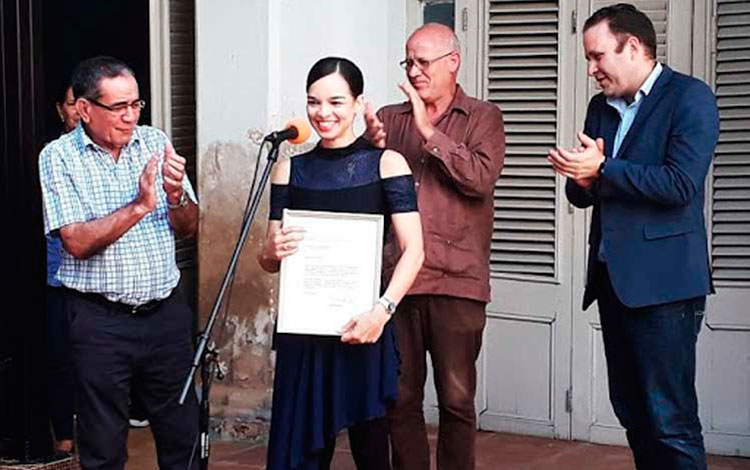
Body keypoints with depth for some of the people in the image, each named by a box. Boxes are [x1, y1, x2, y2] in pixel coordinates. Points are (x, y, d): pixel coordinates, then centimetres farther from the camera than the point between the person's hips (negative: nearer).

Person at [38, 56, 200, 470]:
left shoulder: (156, 143, 5)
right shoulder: (59, 157, -6)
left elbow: (188, 228, 8)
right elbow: (77, 242, -15)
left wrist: (176, 196, -12)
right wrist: (140, 206, -22)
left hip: (166, 310, 3)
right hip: (100, 322, -3)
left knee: (182, 437, 12)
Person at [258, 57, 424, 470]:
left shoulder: (386, 164, 0)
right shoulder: (290, 170, 8)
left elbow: (413, 250, -8)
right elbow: (269, 260, 13)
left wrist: (382, 311, -22)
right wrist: (273, 252, -11)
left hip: (364, 327, -2)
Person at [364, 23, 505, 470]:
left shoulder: (483, 118, 4)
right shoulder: (389, 118, 12)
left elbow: (482, 178, -12)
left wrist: (429, 131, -15)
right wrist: (372, 148, -11)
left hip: (457, 282, -3)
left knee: (457, 399, 3)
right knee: (400, 397, 8)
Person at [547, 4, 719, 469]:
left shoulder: (690, 97, -6)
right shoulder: (601, 107, 15)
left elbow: (680, 184, -18)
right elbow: (583, 193, 15)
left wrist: (603, 169, -14)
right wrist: (583, 179, -7)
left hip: (662, 282, -8)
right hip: (612, 277, 8)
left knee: (671, 419, -6)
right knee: (632, 411, 13)